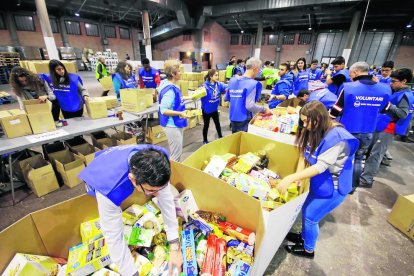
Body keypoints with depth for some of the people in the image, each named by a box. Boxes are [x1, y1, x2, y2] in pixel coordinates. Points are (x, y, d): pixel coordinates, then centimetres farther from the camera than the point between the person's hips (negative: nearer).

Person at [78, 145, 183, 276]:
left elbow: (166, 199, -32)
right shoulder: (110, 189, -49)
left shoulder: (158, 158, -38)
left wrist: (175, 246, -31)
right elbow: (114, 238, -38)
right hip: (97, 178, -3)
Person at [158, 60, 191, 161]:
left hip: (176, 124, 10)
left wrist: (184, 98, 20)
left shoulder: (173, 86, 5)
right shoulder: (170, 90, -23)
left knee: (177, 152, 21)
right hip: (172, 125, -10)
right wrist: (180, 113, -31)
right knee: (176, 154, 2)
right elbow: (163, 110, -25)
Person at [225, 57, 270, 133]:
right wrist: (264, 109, -10)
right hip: (244, 120, -6)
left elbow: (226, 98, 15)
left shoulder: (232, 80, 5)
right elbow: (250, 106, -24)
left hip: (233, 118, 6)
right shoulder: (253, 84, -15)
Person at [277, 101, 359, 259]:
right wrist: (298, 176, -14)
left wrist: (290, 178, -38)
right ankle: (304, 237, 48)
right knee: (305, 210, 21)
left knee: (311, 217, 8)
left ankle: (308, 250, 34)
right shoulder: (316, 132, -2)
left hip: (333, 187, -8)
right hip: (319, 183, 8)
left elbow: (320, 166, -34)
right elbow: (305, 155, -2)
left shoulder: (336, 137, -29)